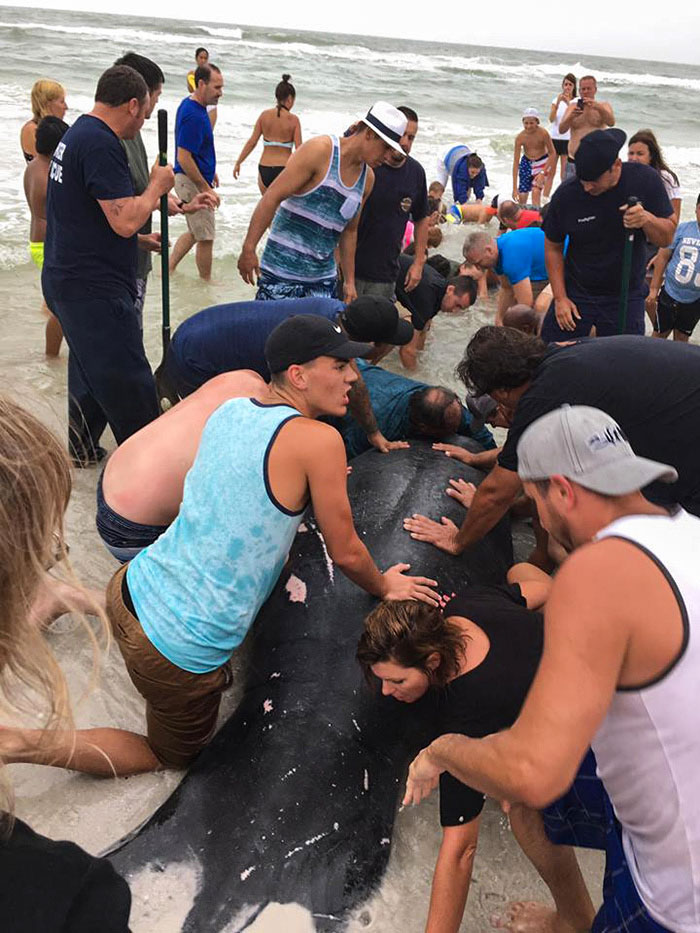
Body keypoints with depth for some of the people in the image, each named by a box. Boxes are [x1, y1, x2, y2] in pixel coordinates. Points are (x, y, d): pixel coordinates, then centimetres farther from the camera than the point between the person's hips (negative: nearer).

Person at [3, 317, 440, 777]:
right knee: (171, 756, 22)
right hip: (181, 650, -7)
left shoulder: (231, 408, 3)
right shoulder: (319, 440, -20)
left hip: (132, 587, 7)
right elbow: (346, 552, -9)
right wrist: (384, 587, 11)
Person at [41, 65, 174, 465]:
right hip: (94, 289, -11)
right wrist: (158, 185, -9)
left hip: (68, 280, 11)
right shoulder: (101, 144, -18)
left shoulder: (76, 134, 16)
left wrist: (140, 238, 26)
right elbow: (125, 221, -24)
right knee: (130, 387, -5)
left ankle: (83, 451, 36)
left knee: (91, 369, 23)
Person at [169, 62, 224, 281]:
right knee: (206, 237, 2)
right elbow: (183, 158, -26)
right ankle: (206, 282, 16)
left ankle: (169, 269, 25)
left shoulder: (190, 104, 8)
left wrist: (210, 171, 24)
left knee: (194, 232, 20)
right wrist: (206, 189, -21)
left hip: (189, 180, 10)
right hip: (191, 182, -10)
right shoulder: (194, 115, -23)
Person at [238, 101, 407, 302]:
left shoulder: (367, 178, 11)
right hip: (282, 271, -6)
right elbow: (272, 197, -13)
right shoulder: (320, 150, -9)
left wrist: (349, 281, 20)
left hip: (324, 277, 6)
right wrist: (248, 249, -18)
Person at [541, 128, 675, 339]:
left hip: (626, 298, 1)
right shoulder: (566, 195, -14)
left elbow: (667, 238, -3)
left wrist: (647, 219, -25)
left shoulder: (645, 180, -11)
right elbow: (553, 247, 0)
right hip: (575, 292, 0)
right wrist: (560, 298, -4)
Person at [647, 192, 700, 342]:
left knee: (682, 338, 17)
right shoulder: (683, 229, -12)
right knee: (660, 334, 14)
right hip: (670, 294, -1)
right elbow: (663, 257, -5)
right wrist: (654, 289, -4)